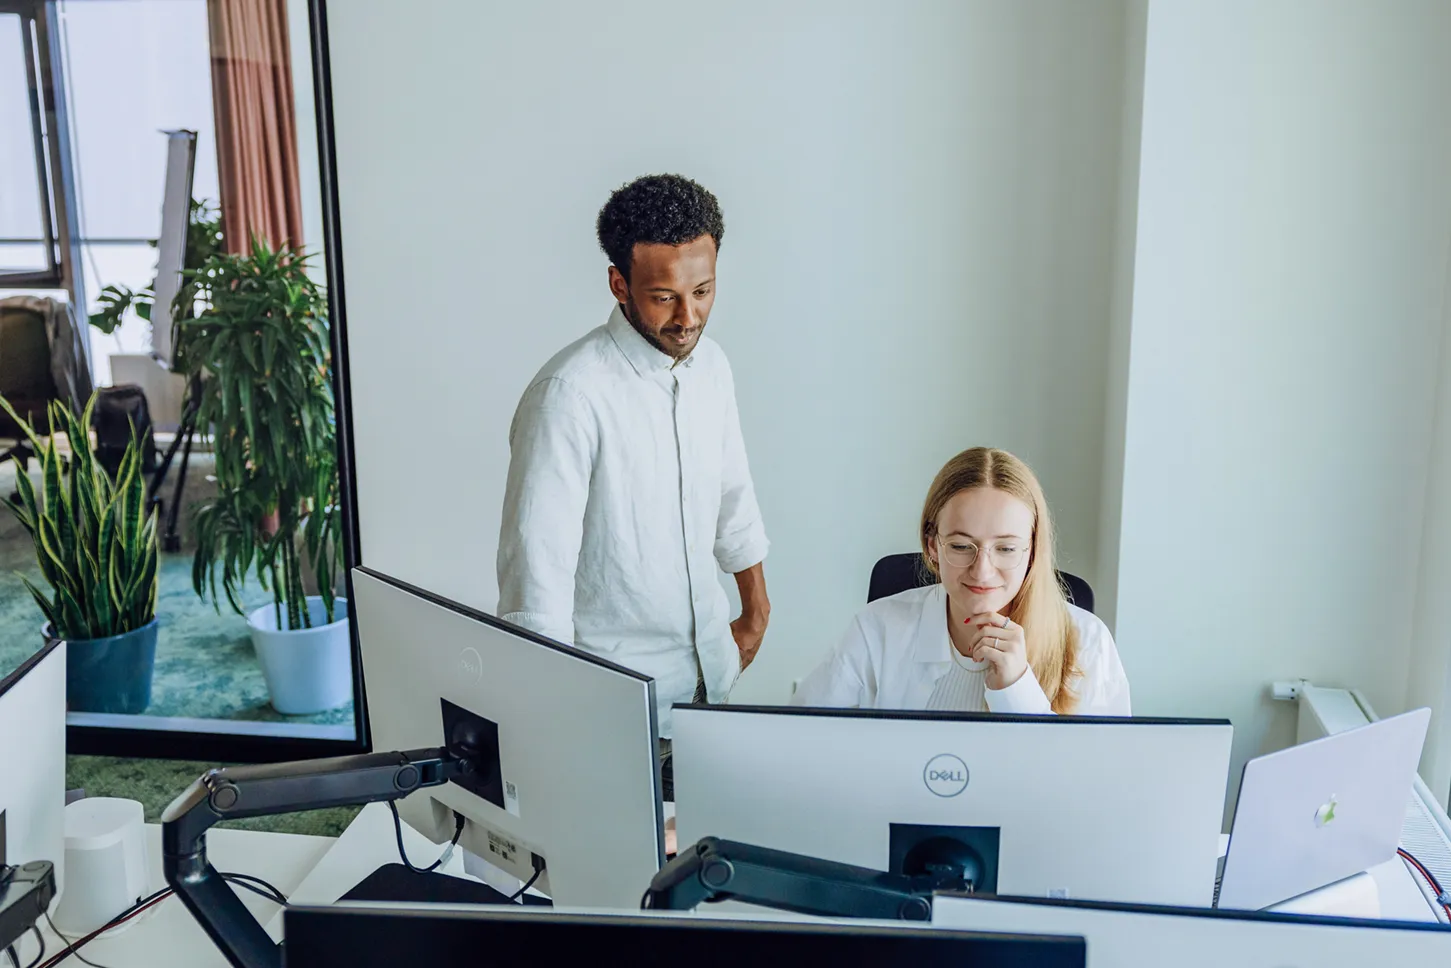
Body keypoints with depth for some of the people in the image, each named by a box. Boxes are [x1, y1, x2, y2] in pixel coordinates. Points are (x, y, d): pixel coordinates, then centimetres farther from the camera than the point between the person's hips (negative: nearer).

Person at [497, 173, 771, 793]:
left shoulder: (709, 364, 0)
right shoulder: (572, 394, -24)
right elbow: (538, 565, -23)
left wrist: (756, 611, 21)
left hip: (710, 667, 7)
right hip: (620, 694, -6)